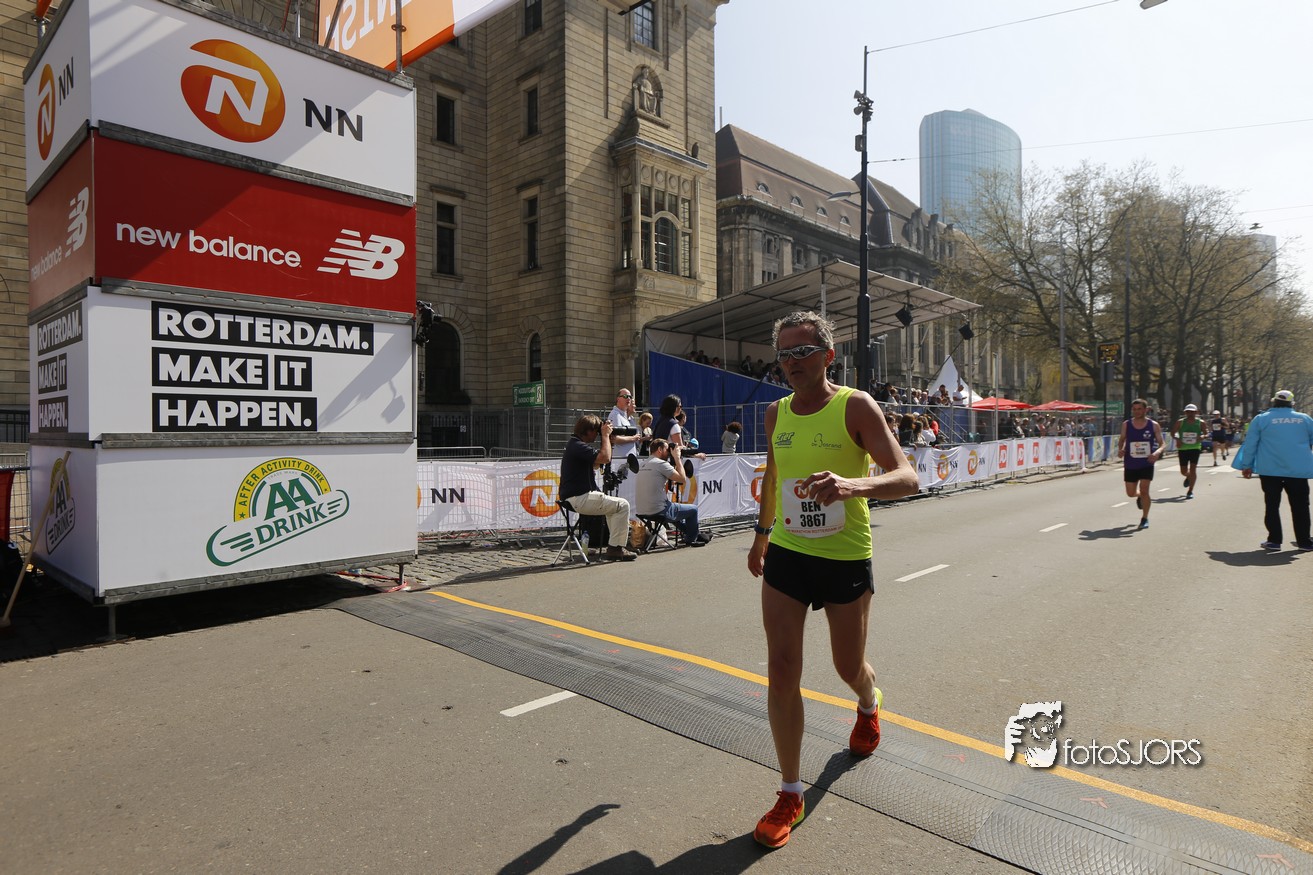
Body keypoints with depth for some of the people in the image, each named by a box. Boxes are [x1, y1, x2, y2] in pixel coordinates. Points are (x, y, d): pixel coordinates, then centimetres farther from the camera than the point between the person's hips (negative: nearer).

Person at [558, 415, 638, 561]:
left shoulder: (574, 444, 17)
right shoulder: (578, 446, -17)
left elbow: (595, 465, 23)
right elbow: (605, 457, -27)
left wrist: (606, 438, 15)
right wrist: (605, 435, -12)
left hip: (575, 497, 11)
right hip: (579, 499, -11)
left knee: (613, 504, 25)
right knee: (622, 505, -8)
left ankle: (614, 545, 22)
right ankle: (615, 548, -5)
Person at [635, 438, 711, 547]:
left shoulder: (644, 463, 14)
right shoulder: (661, 463, -13)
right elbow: (683, 479, -10)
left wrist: (674, 461, 15)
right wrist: (677, 458, -2)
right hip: (658, 511, -9)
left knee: (675, 508, 35)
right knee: (693, 509, 11)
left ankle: (696, 534, 43)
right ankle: (691, 539, 30)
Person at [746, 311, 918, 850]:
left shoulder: (855, 406, -13)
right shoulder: (776, 413, 2)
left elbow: (906, 478, -21)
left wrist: (852, 484, -41)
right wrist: (762, 532, 26)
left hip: (846, 560, -3)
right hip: (785, 556, 3)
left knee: (849, 668, 16)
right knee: (781, 674, -2)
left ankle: (868, 706, 55)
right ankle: (790, 795, 15)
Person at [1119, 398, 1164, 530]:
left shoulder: (1153, 425, -4)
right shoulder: (1126, 425, 0)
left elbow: (1161, 443, 0)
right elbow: (1122, 440, 11)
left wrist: (1157, 452, -22)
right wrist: (1120, 450, -10)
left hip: (1147, 464, -2)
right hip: (1130, 464, 2)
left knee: (1144, 490, -11)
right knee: (1131, 493, 9)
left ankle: (1145, 518, 5)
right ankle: (1140, 497, 47)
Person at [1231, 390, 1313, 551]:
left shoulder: (1261, 419, 0)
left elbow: (1250, 444, 0)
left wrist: (1247, 466, 6)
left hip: (1270, 470, -2)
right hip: (1298, 470, 2)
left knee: (1272, 505, 4)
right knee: (1300, 505, 10)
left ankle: (1274, 540, 2)